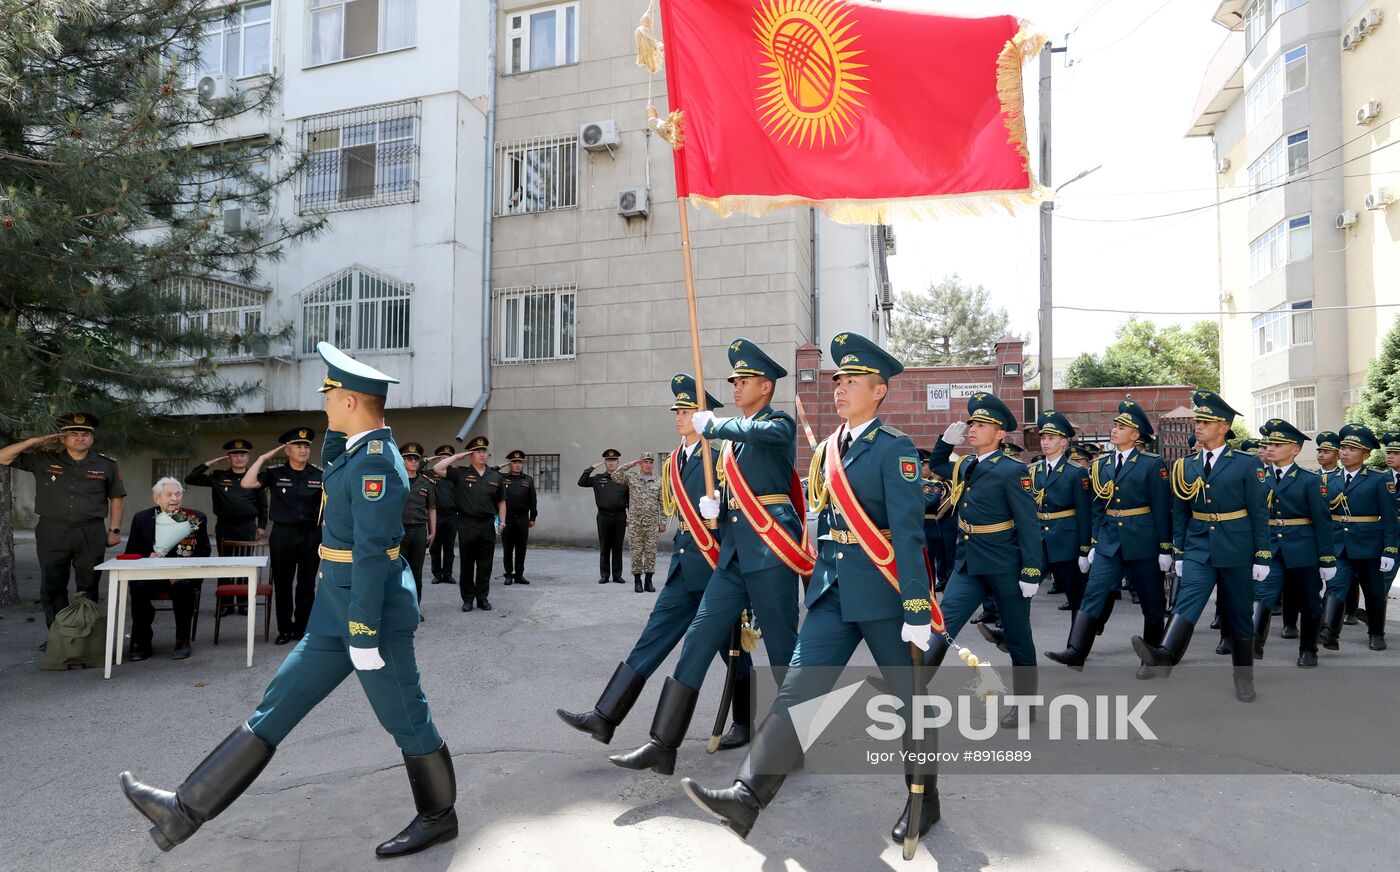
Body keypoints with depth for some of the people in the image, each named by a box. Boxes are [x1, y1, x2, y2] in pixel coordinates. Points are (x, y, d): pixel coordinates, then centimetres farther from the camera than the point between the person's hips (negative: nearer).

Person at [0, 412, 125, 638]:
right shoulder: (43, 461, 5)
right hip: (52, 534, 1)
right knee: (52, 588, 7)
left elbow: (117, 498, 7)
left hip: (91, 535, -1)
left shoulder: (106, 465, 3)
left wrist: (114, 530, 1)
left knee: (88, 588, 5)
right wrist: (36, 441, -4)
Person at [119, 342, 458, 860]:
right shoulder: (366, 448, 9)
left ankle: (438, 817, 24)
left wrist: (365, 634, -22)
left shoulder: (377, 461, -21)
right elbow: (330, 460, 31)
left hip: (373, 611, -10)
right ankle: (187, 810, 19)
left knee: (405, 719, 6)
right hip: (337, 613, 10)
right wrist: (344, 418, 13)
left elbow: (372, 554, -23)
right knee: (279, 704, 11)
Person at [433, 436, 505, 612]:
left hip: (488, 525, 2)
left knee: (485, 565, 6)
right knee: (467, 564, 7)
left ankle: (483, 598, 16)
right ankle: (468, 598, 16)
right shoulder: (460, 473, 1)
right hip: (467, 525, -2)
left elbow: (501, 501, 14)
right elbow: (437, 469, -11)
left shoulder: (495, 477, 9)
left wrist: (502, 521, 4)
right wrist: (457, 456, -8)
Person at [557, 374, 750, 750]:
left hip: (716, 569, -7)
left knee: (732, 649, 8)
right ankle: (604, 718, 6)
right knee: (652, 640, 5)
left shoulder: (719, 459, -12)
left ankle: (746, 723, 26)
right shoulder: (674, 462, 10)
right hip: (683, 568, 7)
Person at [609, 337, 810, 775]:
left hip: (770, 544, -8)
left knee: (782, 648, 2)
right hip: (734, 550, 8)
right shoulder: (734, 436, 21)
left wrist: (711, 424, -14)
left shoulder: (781, 423, -2)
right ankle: (663, 746, 4)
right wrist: (713, 505, 2)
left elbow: (755, 432, -27)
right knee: (698, 640, 1)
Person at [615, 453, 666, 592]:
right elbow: (615, 476, -5)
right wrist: (630, 465, -2)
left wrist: (663, 522, 3)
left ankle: (649, 581, 11)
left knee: (650, 552, 2)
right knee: (636, 551, 2)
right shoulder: (632, 477, 7)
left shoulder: (659, 482, 8)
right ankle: (637, 581, 10)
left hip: (652, 523, 1)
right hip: (634, 522, -1)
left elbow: (662, 504, 8)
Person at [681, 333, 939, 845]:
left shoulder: (895, 449, -9)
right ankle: (747, 797, -7)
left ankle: (924, 801, 30)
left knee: (910, 698, 10)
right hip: (832, 590, 6)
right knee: (798, 690, -3)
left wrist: (917, 611, -19)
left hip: (884, 592, -5)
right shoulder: (827, 450, 12)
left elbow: (908, 533, -16)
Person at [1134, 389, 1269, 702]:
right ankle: (1164, 657, -37)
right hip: (1198, 546, 2)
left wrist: (1262, 556, -5)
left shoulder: (1246, 464, -4)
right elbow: (1180, 512, 10)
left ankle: (1243, 678, 23)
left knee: (1239, 614, 8)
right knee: (1187, 600, -18)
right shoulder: (1186, 466, 6)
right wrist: (1179, 553, 8)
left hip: (1236, 549, -2)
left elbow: (1259, 512, -3)